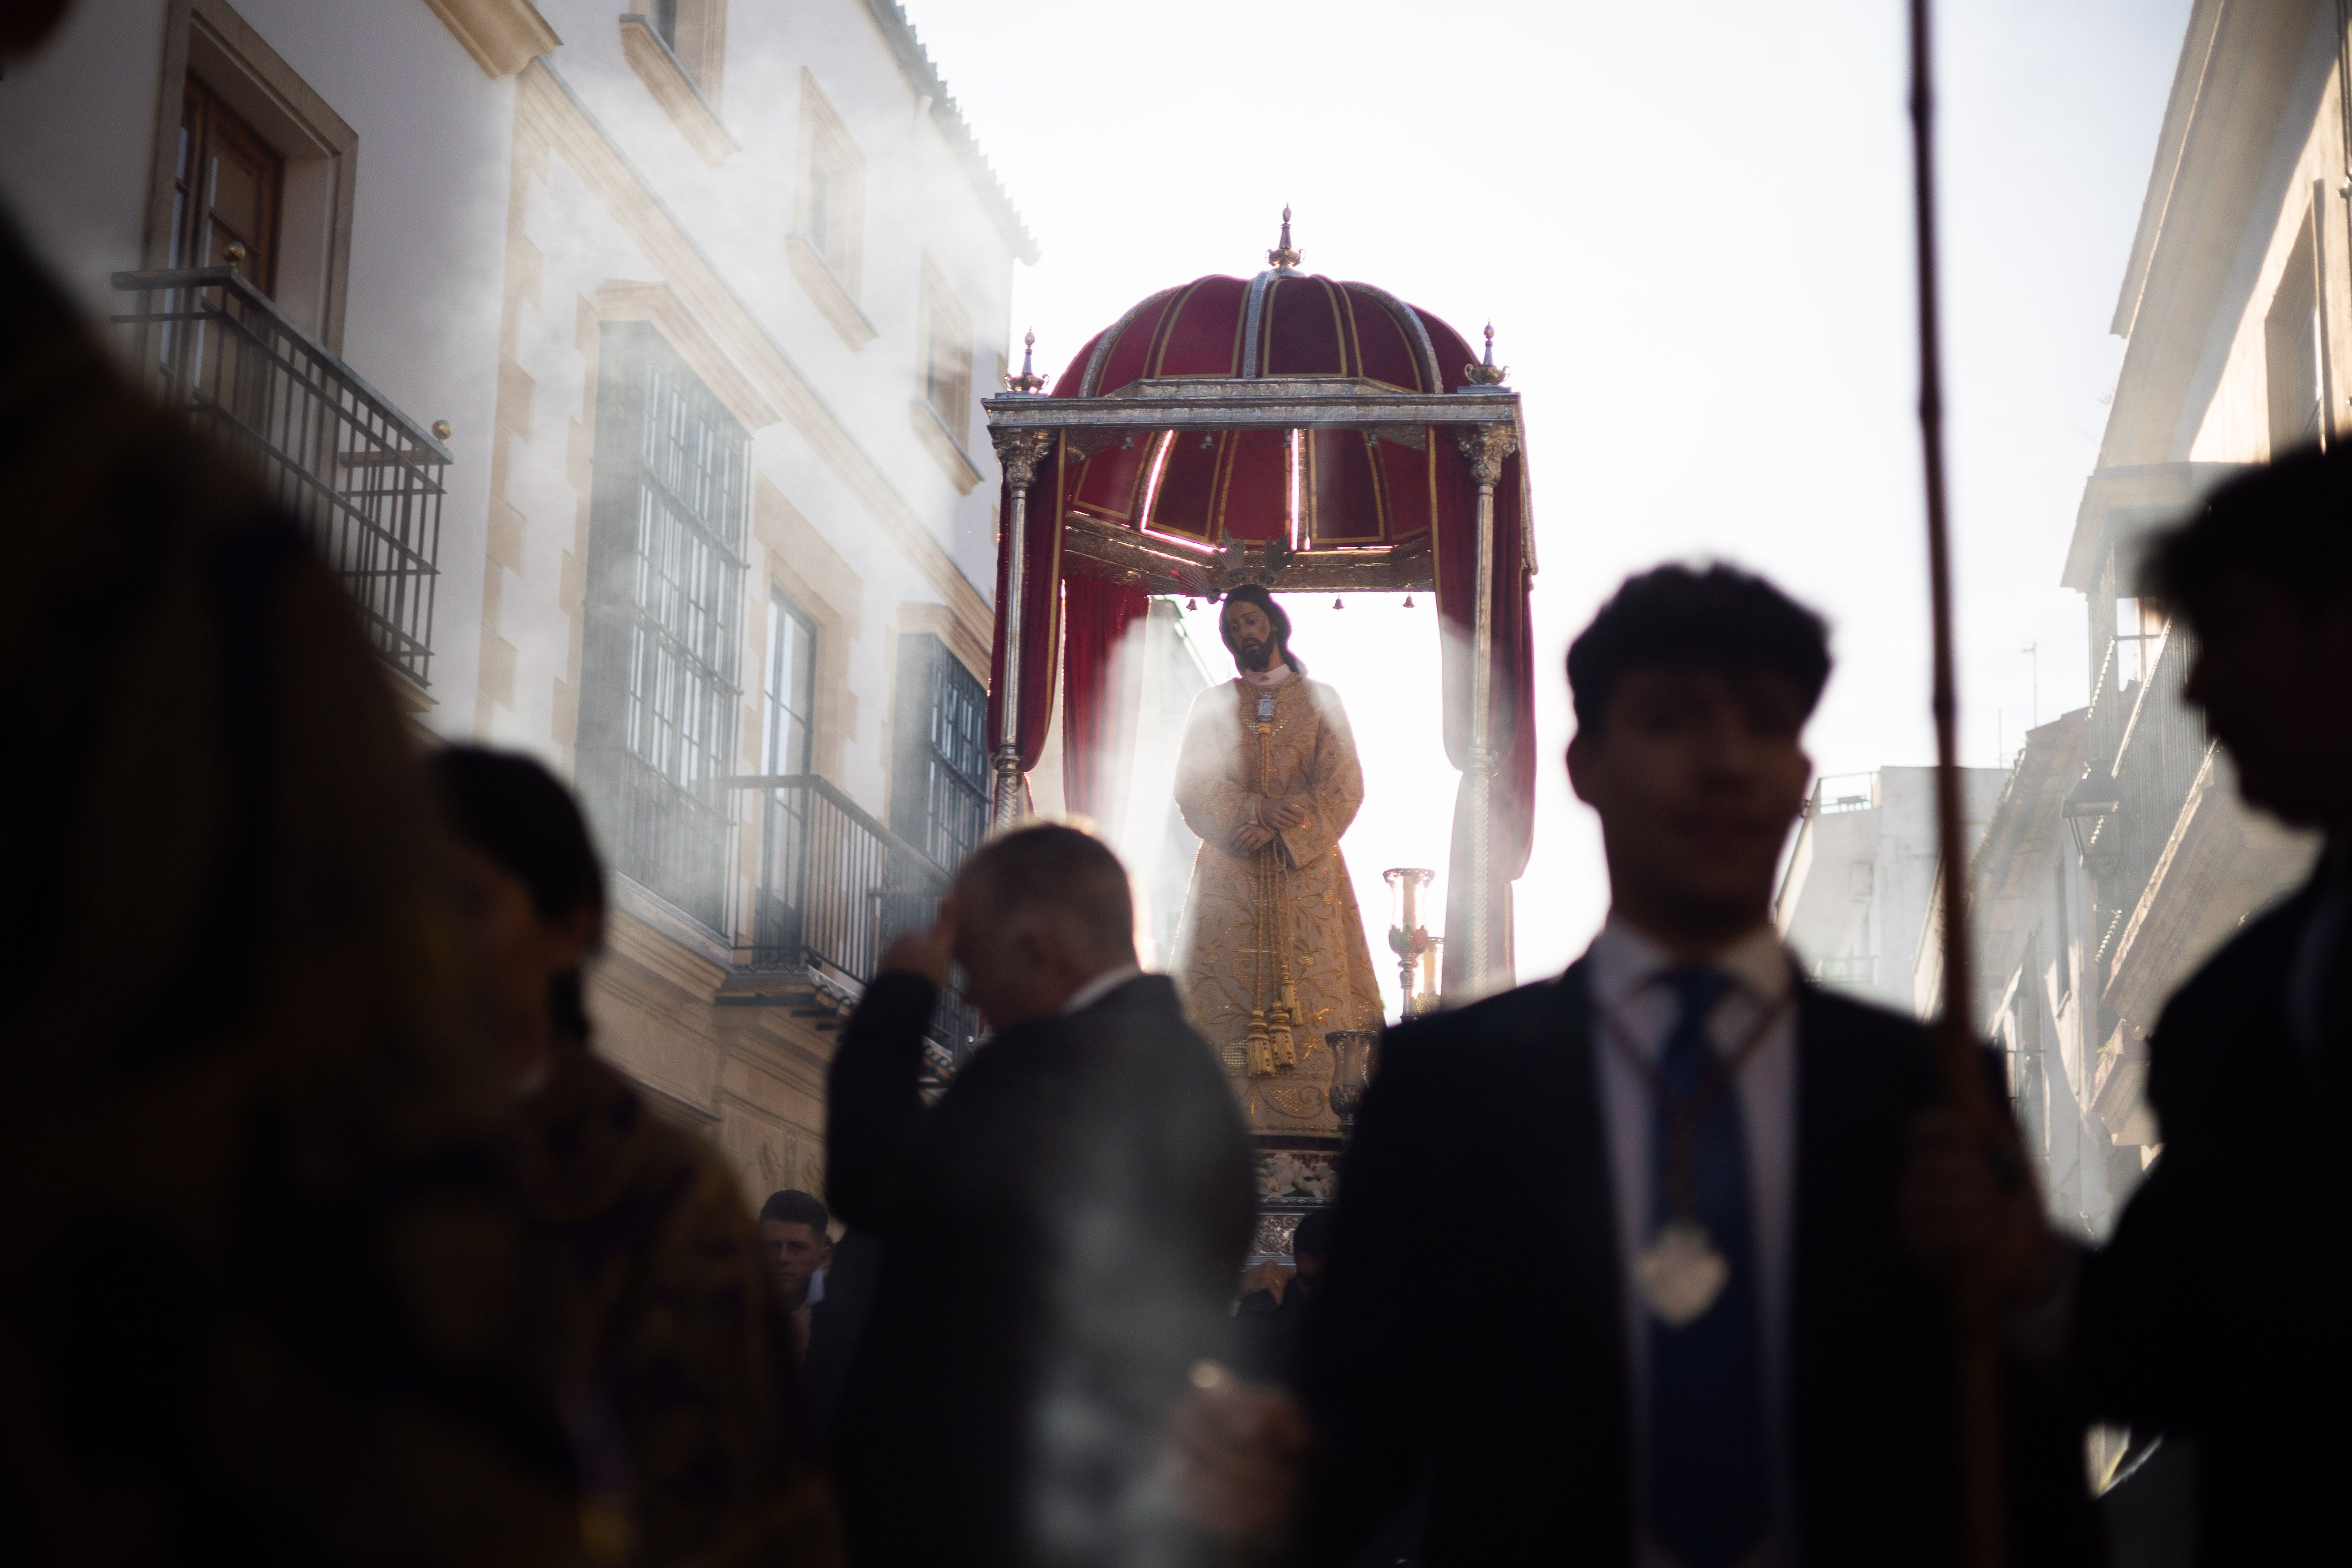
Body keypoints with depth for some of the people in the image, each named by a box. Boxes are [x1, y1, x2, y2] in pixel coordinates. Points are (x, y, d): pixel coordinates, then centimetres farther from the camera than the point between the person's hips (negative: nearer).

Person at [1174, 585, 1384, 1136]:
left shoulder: (1320, 701, 10)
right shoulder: (1211, 706, 13)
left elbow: (1344, 787, 0)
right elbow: (1192, 789, 1)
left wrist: (1279, 828, -13)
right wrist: (1256, 810, -15)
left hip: (1306, 870, -1)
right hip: (1228, 875, 1)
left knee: (1311, 1001, -8)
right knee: (1227, 996, -9)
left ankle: (1312, 1111, -11)